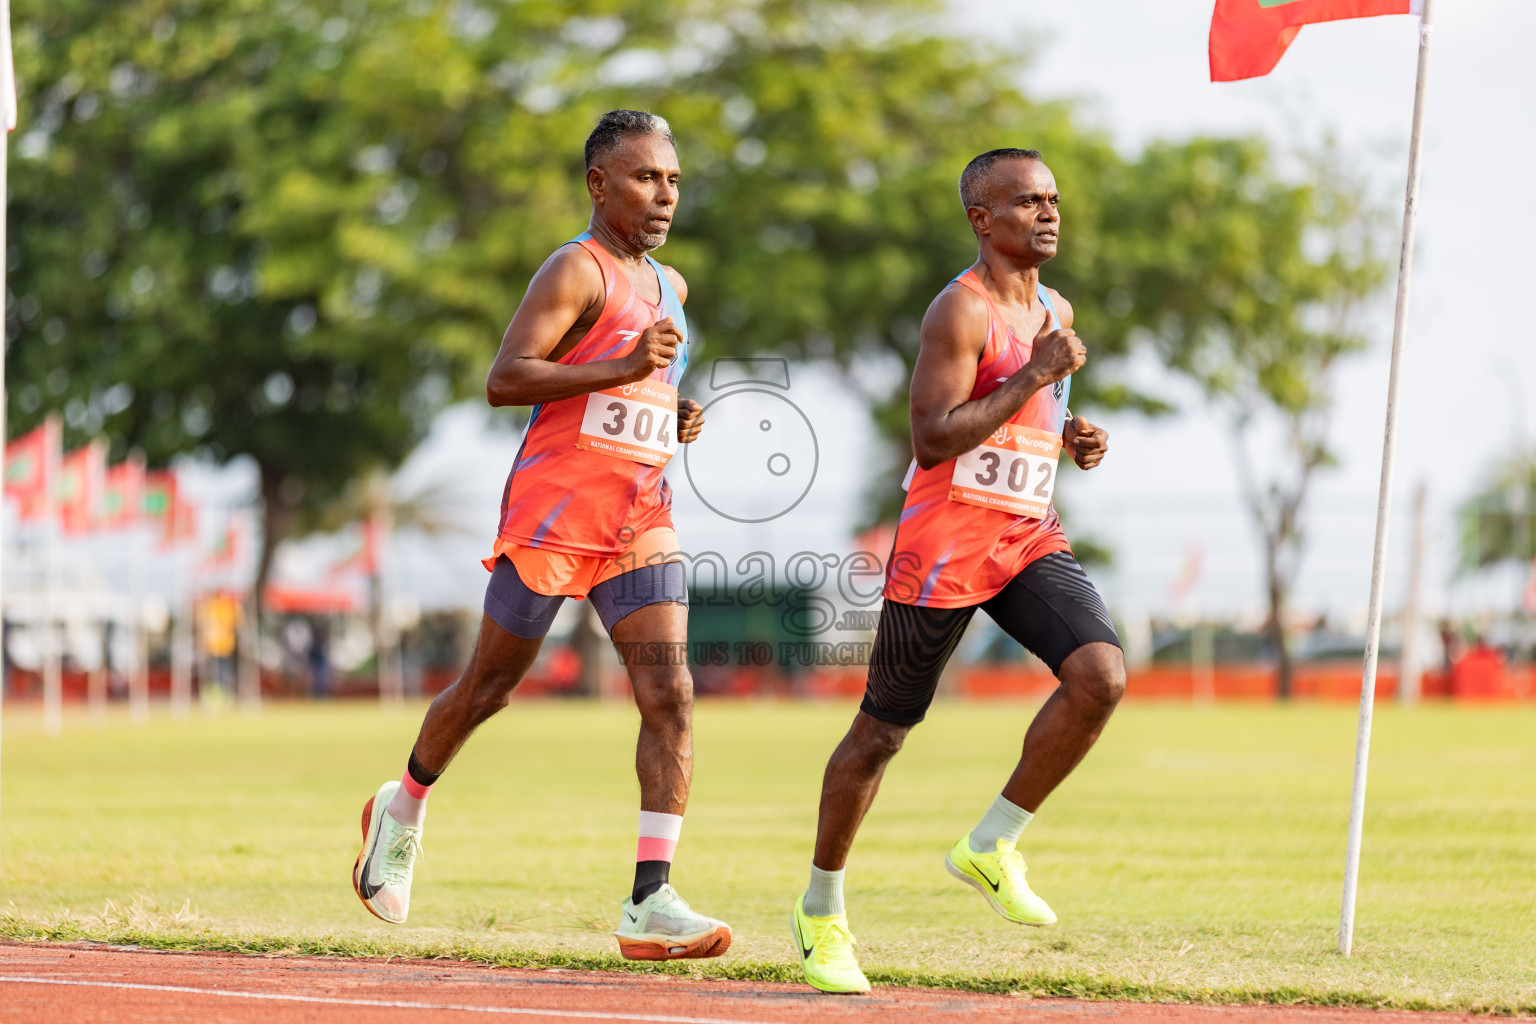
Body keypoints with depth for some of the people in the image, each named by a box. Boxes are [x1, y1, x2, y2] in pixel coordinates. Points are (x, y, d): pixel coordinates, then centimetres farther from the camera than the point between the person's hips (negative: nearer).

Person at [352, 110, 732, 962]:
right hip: (552, 511, -6)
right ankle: (403, 811, 35)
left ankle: (650, 901, -16)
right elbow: (503, 381, -18)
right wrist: (623, 369, -25)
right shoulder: (576, 269, -7)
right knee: (490, 684, 7)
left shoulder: (668, 287, 19)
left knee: (670, 696, -11)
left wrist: (674, 417, 12)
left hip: (641, 522, 6)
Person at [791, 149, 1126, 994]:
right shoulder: (961, 311, -13)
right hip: (944, 547, -6)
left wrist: (1075, 439, 8)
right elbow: (932, 441, -22)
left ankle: (989, 847, -3)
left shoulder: (1054, 312, 12)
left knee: (1100, 674, -19)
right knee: (883, 730, 4)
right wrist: (1035, 374, -22)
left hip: (1030, 541, 6)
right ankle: (821, 908, 22)